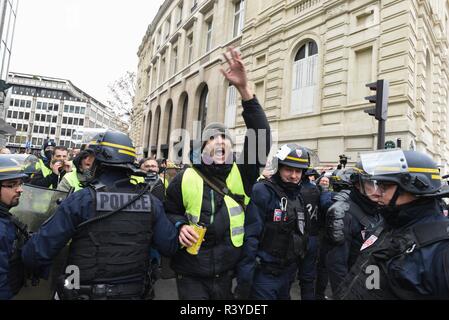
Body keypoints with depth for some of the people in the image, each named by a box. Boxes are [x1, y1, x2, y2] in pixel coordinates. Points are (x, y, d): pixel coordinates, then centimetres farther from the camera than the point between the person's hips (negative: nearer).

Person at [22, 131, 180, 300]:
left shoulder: (80, 200, -17)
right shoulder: (151, 202, -10)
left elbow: (35, 251, -15)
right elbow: (171, 246, -6)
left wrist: (42, 271, 6)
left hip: (86, 293, -2)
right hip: (133, 293, 3)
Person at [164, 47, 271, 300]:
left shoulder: (241, 173, -7)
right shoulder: (185, 179, -8)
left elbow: (261, 138, -21)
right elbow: (170, 212, 8)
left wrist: (244, 89, -28)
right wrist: (180, 226, -15)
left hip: (229, 275, 2)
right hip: (192, 277, -1)